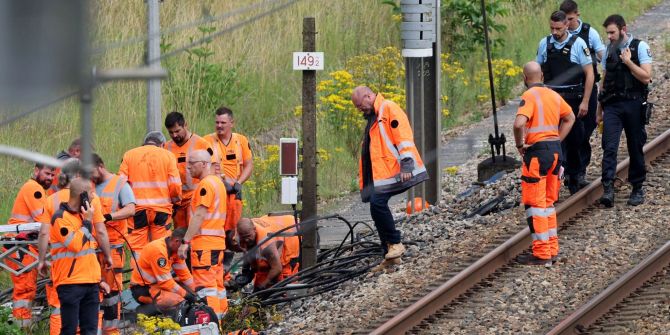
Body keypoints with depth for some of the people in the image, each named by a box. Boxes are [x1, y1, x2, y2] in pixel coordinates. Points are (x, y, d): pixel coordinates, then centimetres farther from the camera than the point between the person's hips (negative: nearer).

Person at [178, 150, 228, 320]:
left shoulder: (205, 184, -12)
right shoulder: (217, 182, 19)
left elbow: (199, 216, -18)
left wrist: (185, 241, -18)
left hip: (204, 242, -10)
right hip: (218, 241, 10)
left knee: (205, 286, -11)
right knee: (217, 283, 12)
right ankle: (221, 315, 15)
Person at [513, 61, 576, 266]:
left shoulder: (529, 96, -13)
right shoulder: (553, 95, 11)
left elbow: (519, 124, -27)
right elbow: (570, 118, 25)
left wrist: (520, 145, -11)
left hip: (537, 151, -7)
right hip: (555, 149, 8)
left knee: (535, 204, -2)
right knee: (548, 202, 18)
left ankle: (541, 255, -4)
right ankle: (552, 248, 21)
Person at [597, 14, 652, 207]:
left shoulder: (640, 47, -2)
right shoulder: (609, 50, 12)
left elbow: (646, 77, -10)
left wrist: (628, 62, -17)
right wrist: (599, 109, 18)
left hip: (633, 104, -3)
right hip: (612, 106, 3)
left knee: (636, 148, 6)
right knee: (609, 147, -11)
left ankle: (637, 189, 19)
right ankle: (608, 190, -17)